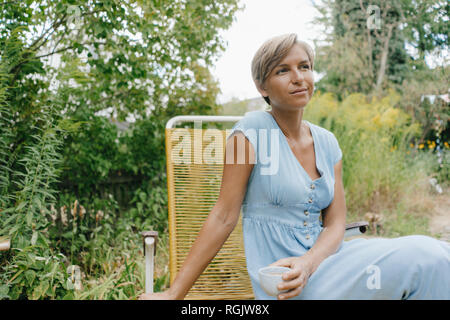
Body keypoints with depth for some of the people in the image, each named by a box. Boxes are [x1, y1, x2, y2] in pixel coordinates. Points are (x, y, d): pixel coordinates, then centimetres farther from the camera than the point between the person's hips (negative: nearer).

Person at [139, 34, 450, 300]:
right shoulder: (252, 131, -9)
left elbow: (335, 222, 5)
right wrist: (174, 294, -10)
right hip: (282, 281, -6)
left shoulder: (327, 142, 8)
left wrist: (308, 263, -17)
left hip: (321, 258, 6)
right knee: (423, 257, -22)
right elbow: (224, 217, -9)